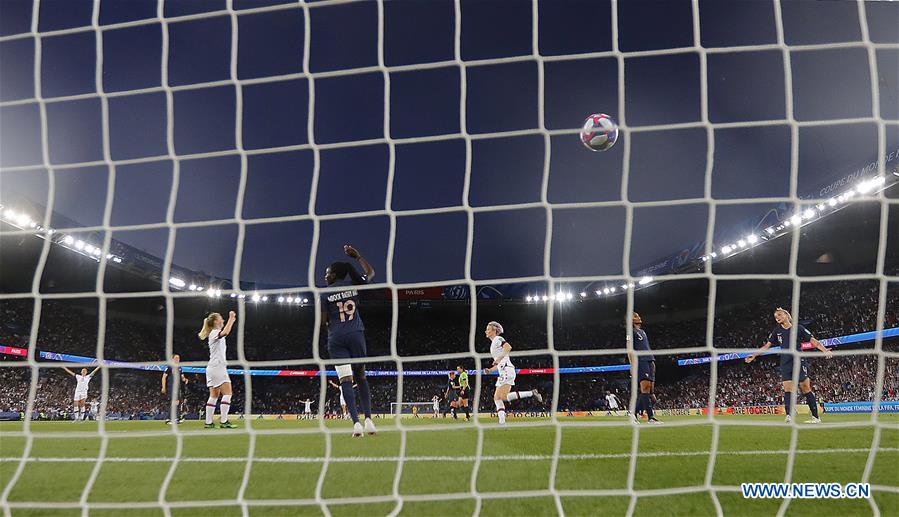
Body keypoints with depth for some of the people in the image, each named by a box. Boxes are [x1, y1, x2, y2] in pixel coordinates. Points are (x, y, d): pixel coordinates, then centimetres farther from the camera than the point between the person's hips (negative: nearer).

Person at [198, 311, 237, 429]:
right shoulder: (214, 333, -10)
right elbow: (225, 332, -33)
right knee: (227, 393, -12)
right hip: (217, 366, -10)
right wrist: (231, 318, -23)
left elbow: (225, 332, 40)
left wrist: (232, 320, 34)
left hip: (213, 368, 10)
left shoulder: (214, 333, 19)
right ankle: (224, 421, -16)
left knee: (214, 396, 8)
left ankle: (208, 422, 6)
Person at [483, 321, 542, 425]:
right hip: (502, 373, 10)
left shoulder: (498, 339, -1)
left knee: (504, 397, -19)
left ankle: (532, 393, -14)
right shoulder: (493, 343, 27)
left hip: (506, 370, -10)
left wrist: (500, 357, -21)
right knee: (496, 398, 3)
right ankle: (502, 422, -2)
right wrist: (490, 370, 17)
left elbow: (508, 347, -22)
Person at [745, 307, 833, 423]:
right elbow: (767, 345, 13)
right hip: (785, 364, 3)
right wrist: (754, 355, 6)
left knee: (805, 388, -3)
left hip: (799, 362, -3)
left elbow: (813, 341, -1)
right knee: (787, 389, -6)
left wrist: (825, 351, -14)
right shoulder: (777, 331, 11)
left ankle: (816, 417, 3)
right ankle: (789, 416, -13)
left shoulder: (798, 328, 1)